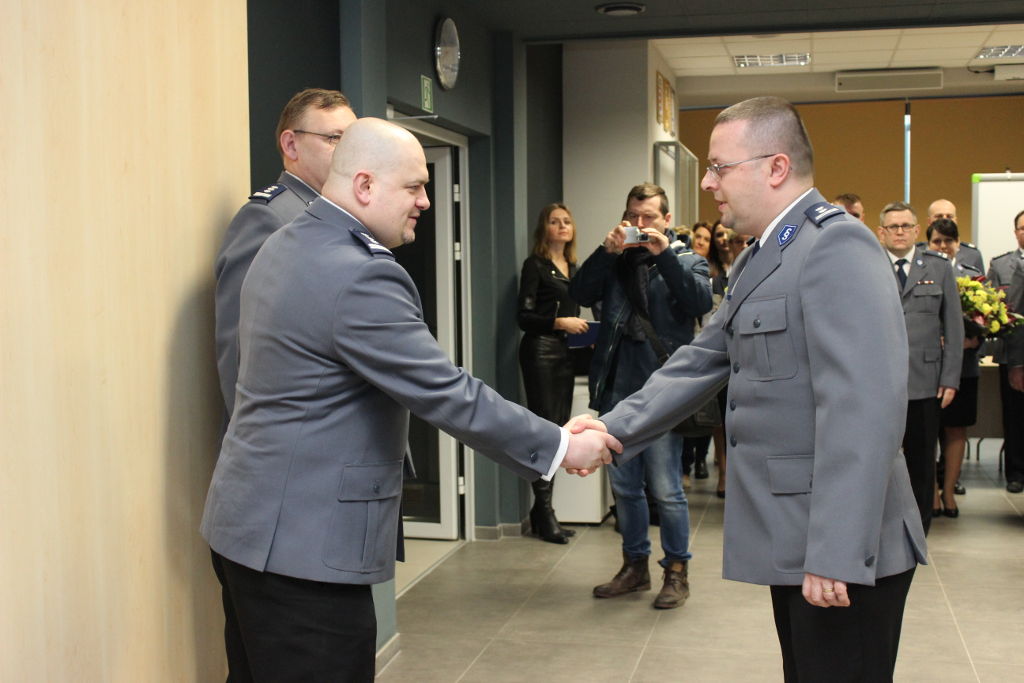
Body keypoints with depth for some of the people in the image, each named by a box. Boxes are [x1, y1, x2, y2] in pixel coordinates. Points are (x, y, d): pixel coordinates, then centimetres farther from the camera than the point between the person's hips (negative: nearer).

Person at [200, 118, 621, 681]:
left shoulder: (284, 245, 9)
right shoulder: (360, 277, -22)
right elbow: (449, 396, -21)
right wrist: (561, 447, -11)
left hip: (250, 524, 10)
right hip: (303, 543, -10)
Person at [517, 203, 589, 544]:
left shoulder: (573, 268, 17)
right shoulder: (535, 265, -4)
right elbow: (524, 317, -10)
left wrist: (584, 331, 6)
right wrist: (560, 323, -19)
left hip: (565, 353, 7)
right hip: (540, 352, -7)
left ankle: (542, 512, 14)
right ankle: (544, 511, -2)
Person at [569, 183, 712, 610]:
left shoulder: (686, 261, 6)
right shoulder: (614, 262, 13)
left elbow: (701, 301, -14)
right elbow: (580, 293, -3)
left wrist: (664, 254, -19)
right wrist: (606, 251, -14)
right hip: (616, 391, 4)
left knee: (665, 489, -3)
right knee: (624, 487, 13)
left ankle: (676, 571, 12)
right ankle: (635, 566, 27)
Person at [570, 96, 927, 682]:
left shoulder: (836, 246, -17)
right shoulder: (761, 257, 15)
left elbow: (861, 408, -25)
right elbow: (702, 362, 16)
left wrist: (836, 555, -27)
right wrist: (614, 429, 6)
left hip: (842, 552, -9)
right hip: (796, 545, 9)